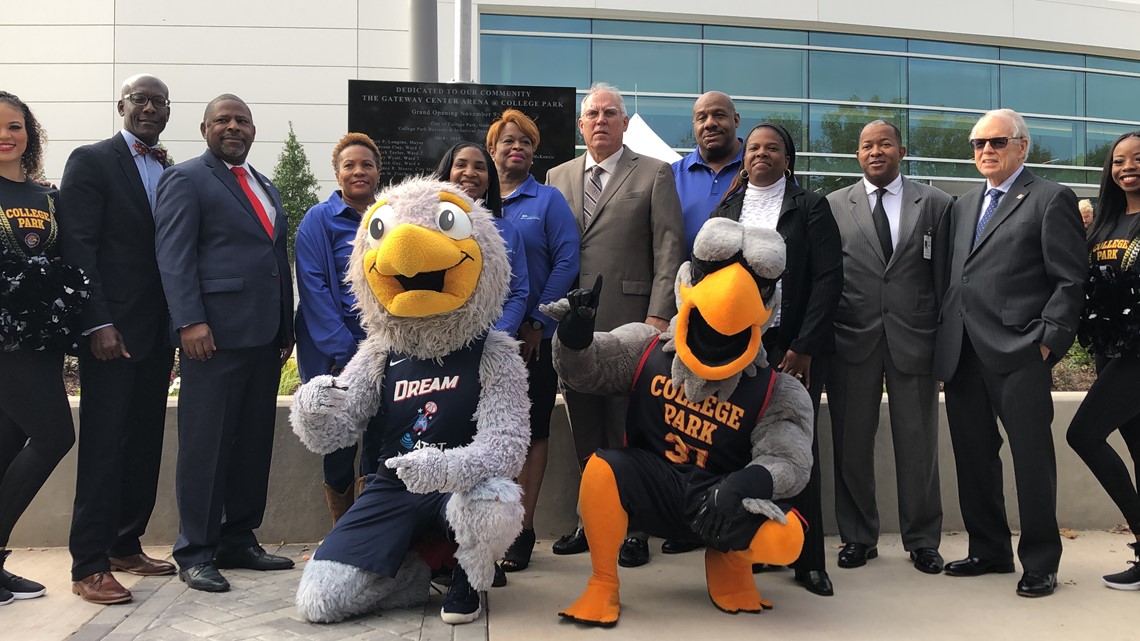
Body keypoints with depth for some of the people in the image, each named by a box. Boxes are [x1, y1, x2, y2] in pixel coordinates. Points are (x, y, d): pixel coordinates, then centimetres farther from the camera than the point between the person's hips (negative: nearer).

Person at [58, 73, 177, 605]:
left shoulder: (171, 172, 16)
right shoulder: (91, 161, -2)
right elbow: (78, 248, -9)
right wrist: (98, 324, -16)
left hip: (157, 330, 6)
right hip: (111, 330, -6)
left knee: (145, 443, 10)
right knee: (104, 444, -4)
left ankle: (126, 545, 21)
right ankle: (89, 566, 2)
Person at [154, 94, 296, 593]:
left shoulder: (265, 188, 23)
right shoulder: (186, 179, 1)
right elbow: (173, 255, -9)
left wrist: (287, 327, 15)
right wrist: (190, 321, -19)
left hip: (265, 337, 7)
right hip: (216, 334, -7)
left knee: (254, 442, 10)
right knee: (206, 444, -2)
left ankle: (239, 541, 21)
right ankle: (195, 552, 7)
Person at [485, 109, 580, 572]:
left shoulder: (548, 200, 3)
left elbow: (567, 261, -5)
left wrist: (537, 320, -10)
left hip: (533, 336, -2)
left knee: (533, 430, 3)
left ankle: (523, 529, 10)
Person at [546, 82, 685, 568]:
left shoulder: (654, 175, 5)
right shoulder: (557, 178, 16)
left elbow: (669, 249, -3)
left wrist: (658, 316, -12)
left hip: (628, 323, -4)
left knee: (628, 431, 1)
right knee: (586, 432, 10)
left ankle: (633, 528, 12)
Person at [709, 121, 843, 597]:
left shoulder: (811, 208, 6)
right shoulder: (724, 211, 14)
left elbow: (829, 278, -2)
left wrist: (804, 346, -9)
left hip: (795, 347, -2)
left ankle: (809, 561, 8)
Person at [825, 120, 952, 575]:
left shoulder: (935, 204, 7)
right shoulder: (833, 206, 7)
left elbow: (944, 276, 5)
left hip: (914, 338, 0)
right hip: (852, 339, 1)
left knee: (918, 443, 7)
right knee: (852, 443, 7)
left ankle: (922, 539, 22)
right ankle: (858, 537, 21)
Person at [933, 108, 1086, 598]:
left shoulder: (1051, 199, 0)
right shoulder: (964, 205, 20)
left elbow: (1070, 280, -5)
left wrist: (1048, 341, -12)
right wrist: (946, 338, 10)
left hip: (1018, 354, -6)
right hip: (962, 353, 7)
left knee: (1032, 458, 0)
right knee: (974, 457, 12)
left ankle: (1040, 562, 12)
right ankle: (989, 551, 25)